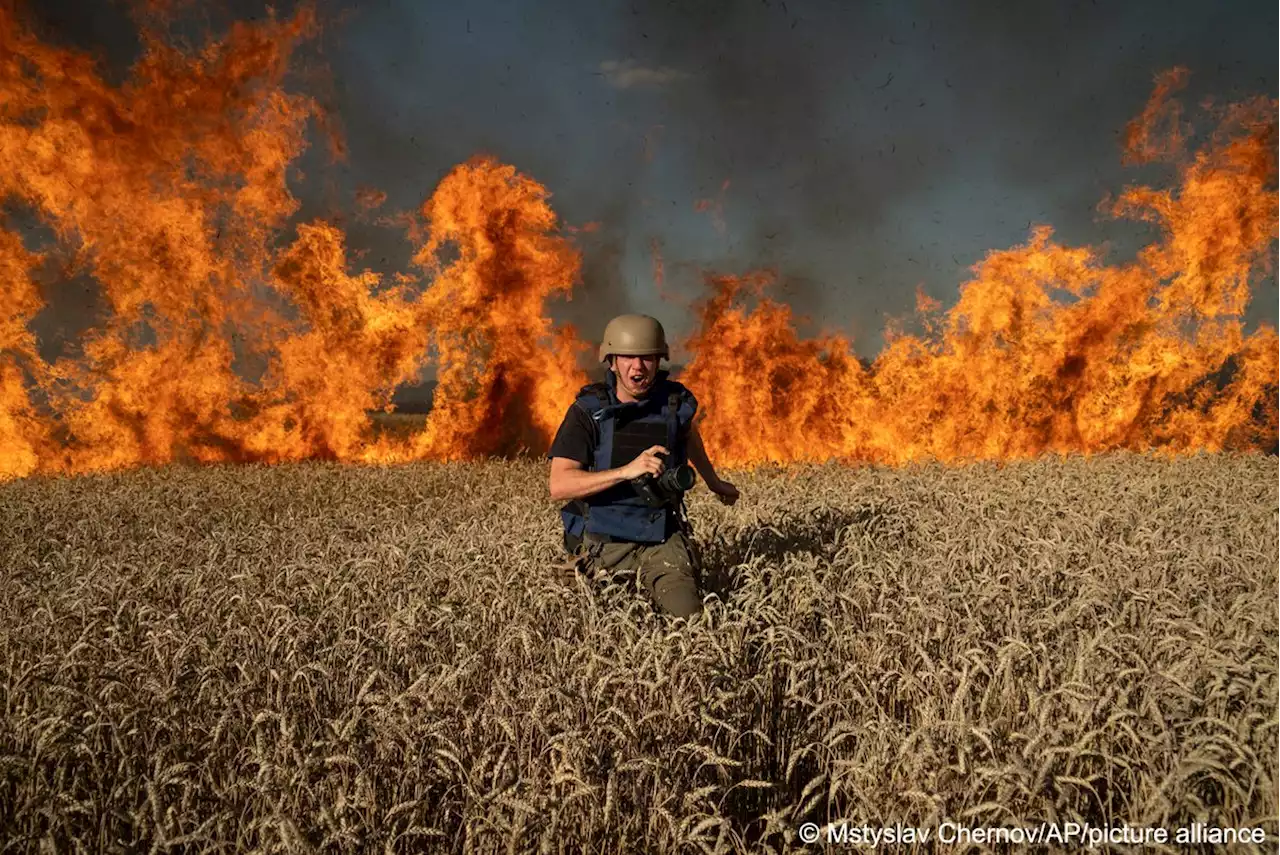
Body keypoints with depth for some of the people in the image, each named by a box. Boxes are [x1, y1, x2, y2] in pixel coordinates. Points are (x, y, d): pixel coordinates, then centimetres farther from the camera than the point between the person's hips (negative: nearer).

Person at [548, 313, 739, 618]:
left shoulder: (675, 402, -4)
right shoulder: (588, 411, -13)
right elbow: (559, 486, -23)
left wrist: (713, 482, 37)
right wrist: (627, 471, -33)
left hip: (662, 539, 2)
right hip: (604, 543, -1)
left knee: (689, 614, -15)